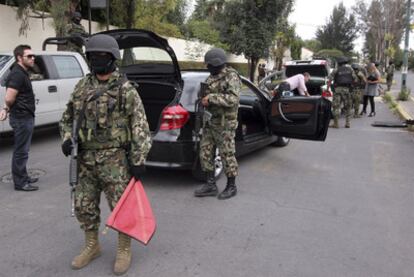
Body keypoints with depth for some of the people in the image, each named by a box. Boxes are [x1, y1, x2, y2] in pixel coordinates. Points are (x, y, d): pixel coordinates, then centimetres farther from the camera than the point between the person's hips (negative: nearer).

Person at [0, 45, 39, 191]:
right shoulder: (18, 74, -18)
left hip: (25, 117, 10)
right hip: (22, 118, -10)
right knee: (21, 151, -2)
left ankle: (23, 178, 29)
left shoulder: (22, 73, 14)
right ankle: (20, 183, 7)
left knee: (22, 150, 18)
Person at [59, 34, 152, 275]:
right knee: (84, 206, 13)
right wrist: (67, 138, 0)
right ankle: (92, 247, 32)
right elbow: (68, 117, 18)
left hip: (114, 158, -5)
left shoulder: (126, 89, -7)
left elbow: (140, 126, -10)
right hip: (85, 158, 6)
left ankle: (125, 250, 21)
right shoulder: (82, 86, 9)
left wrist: (139, 159, -14)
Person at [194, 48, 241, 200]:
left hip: (225, 123, -8)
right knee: (205, 153, 9)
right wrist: (204, 100, 4)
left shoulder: (231, 76, -11)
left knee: (227, 155, 1)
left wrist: (211, 98, -21)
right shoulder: (212, 77, 14)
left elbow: (233, 98, -24)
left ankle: (231, 186, 17)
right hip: (210, 122, 8)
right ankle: (211, 185, 20)